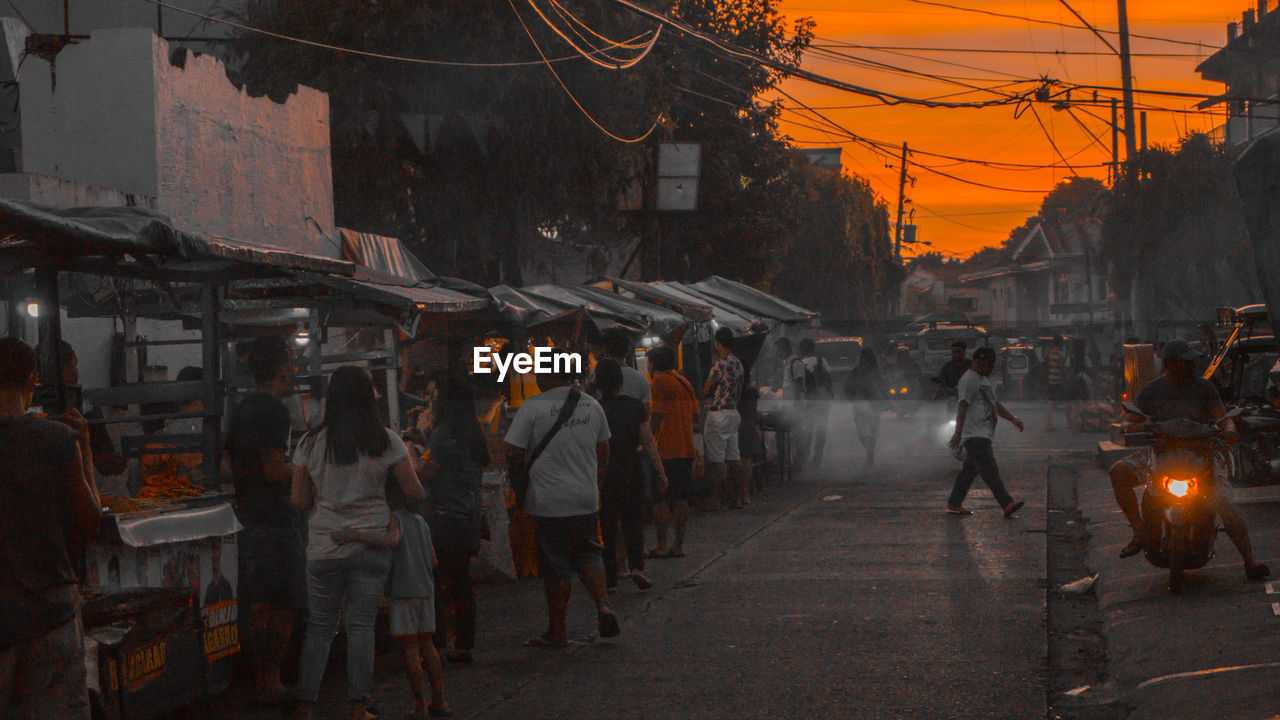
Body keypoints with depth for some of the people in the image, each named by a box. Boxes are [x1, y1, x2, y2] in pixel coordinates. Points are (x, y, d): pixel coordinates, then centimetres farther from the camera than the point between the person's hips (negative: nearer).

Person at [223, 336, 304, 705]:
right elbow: (274, 471, -20)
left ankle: (257, 681, 18)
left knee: (257, 606, 13)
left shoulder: (241, 409, 13)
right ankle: (271, 684, -2)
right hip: (275, 519, -9)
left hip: (247, 518, 9)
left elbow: (230, 466, 19)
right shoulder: (274, 411, -15)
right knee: (284, 606, -3)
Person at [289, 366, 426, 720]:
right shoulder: (386, 442, -6)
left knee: (319, 626, 10)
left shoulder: (310, 444, -3)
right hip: (373, 545, 0)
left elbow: (299, 501, 1)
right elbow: (414, 493, -1)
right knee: (361, 625, 7)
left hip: (325, 546, 1)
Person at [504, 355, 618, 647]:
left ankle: (558, 631, 13)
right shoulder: (592, 406, 5)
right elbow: (603, 454, 14)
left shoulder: (532, 408, -11)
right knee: (587, 554, 20)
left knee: (556, 568, 4)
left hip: (548, 502, -4)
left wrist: (521, 492, 5)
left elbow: (514, 455, -9)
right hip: (587, 500, 5)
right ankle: (603, 605, 0)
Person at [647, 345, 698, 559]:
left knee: (659, 499, -3)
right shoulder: (685, 382, 14)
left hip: (665, 450, -7)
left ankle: (661, 545, -5)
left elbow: (656, 417, -14)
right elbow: (695, 415, 16)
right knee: (680, 499, 9)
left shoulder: (657, 383, -8)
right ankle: (679, 545, 9)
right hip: (686, 450, 7)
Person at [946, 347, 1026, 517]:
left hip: (984, 433, 10)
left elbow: (996, 404, 28)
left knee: (970, 469, 13)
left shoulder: (983, 380, 22)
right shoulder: (969, 380, -11)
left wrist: (1013, 419, 14)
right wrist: (958, 432, -33)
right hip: (974, 434, -10)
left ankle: (954, 504, 19)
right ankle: (1007, 505, -22)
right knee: (990, 470, -14)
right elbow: (962, 406, -22)